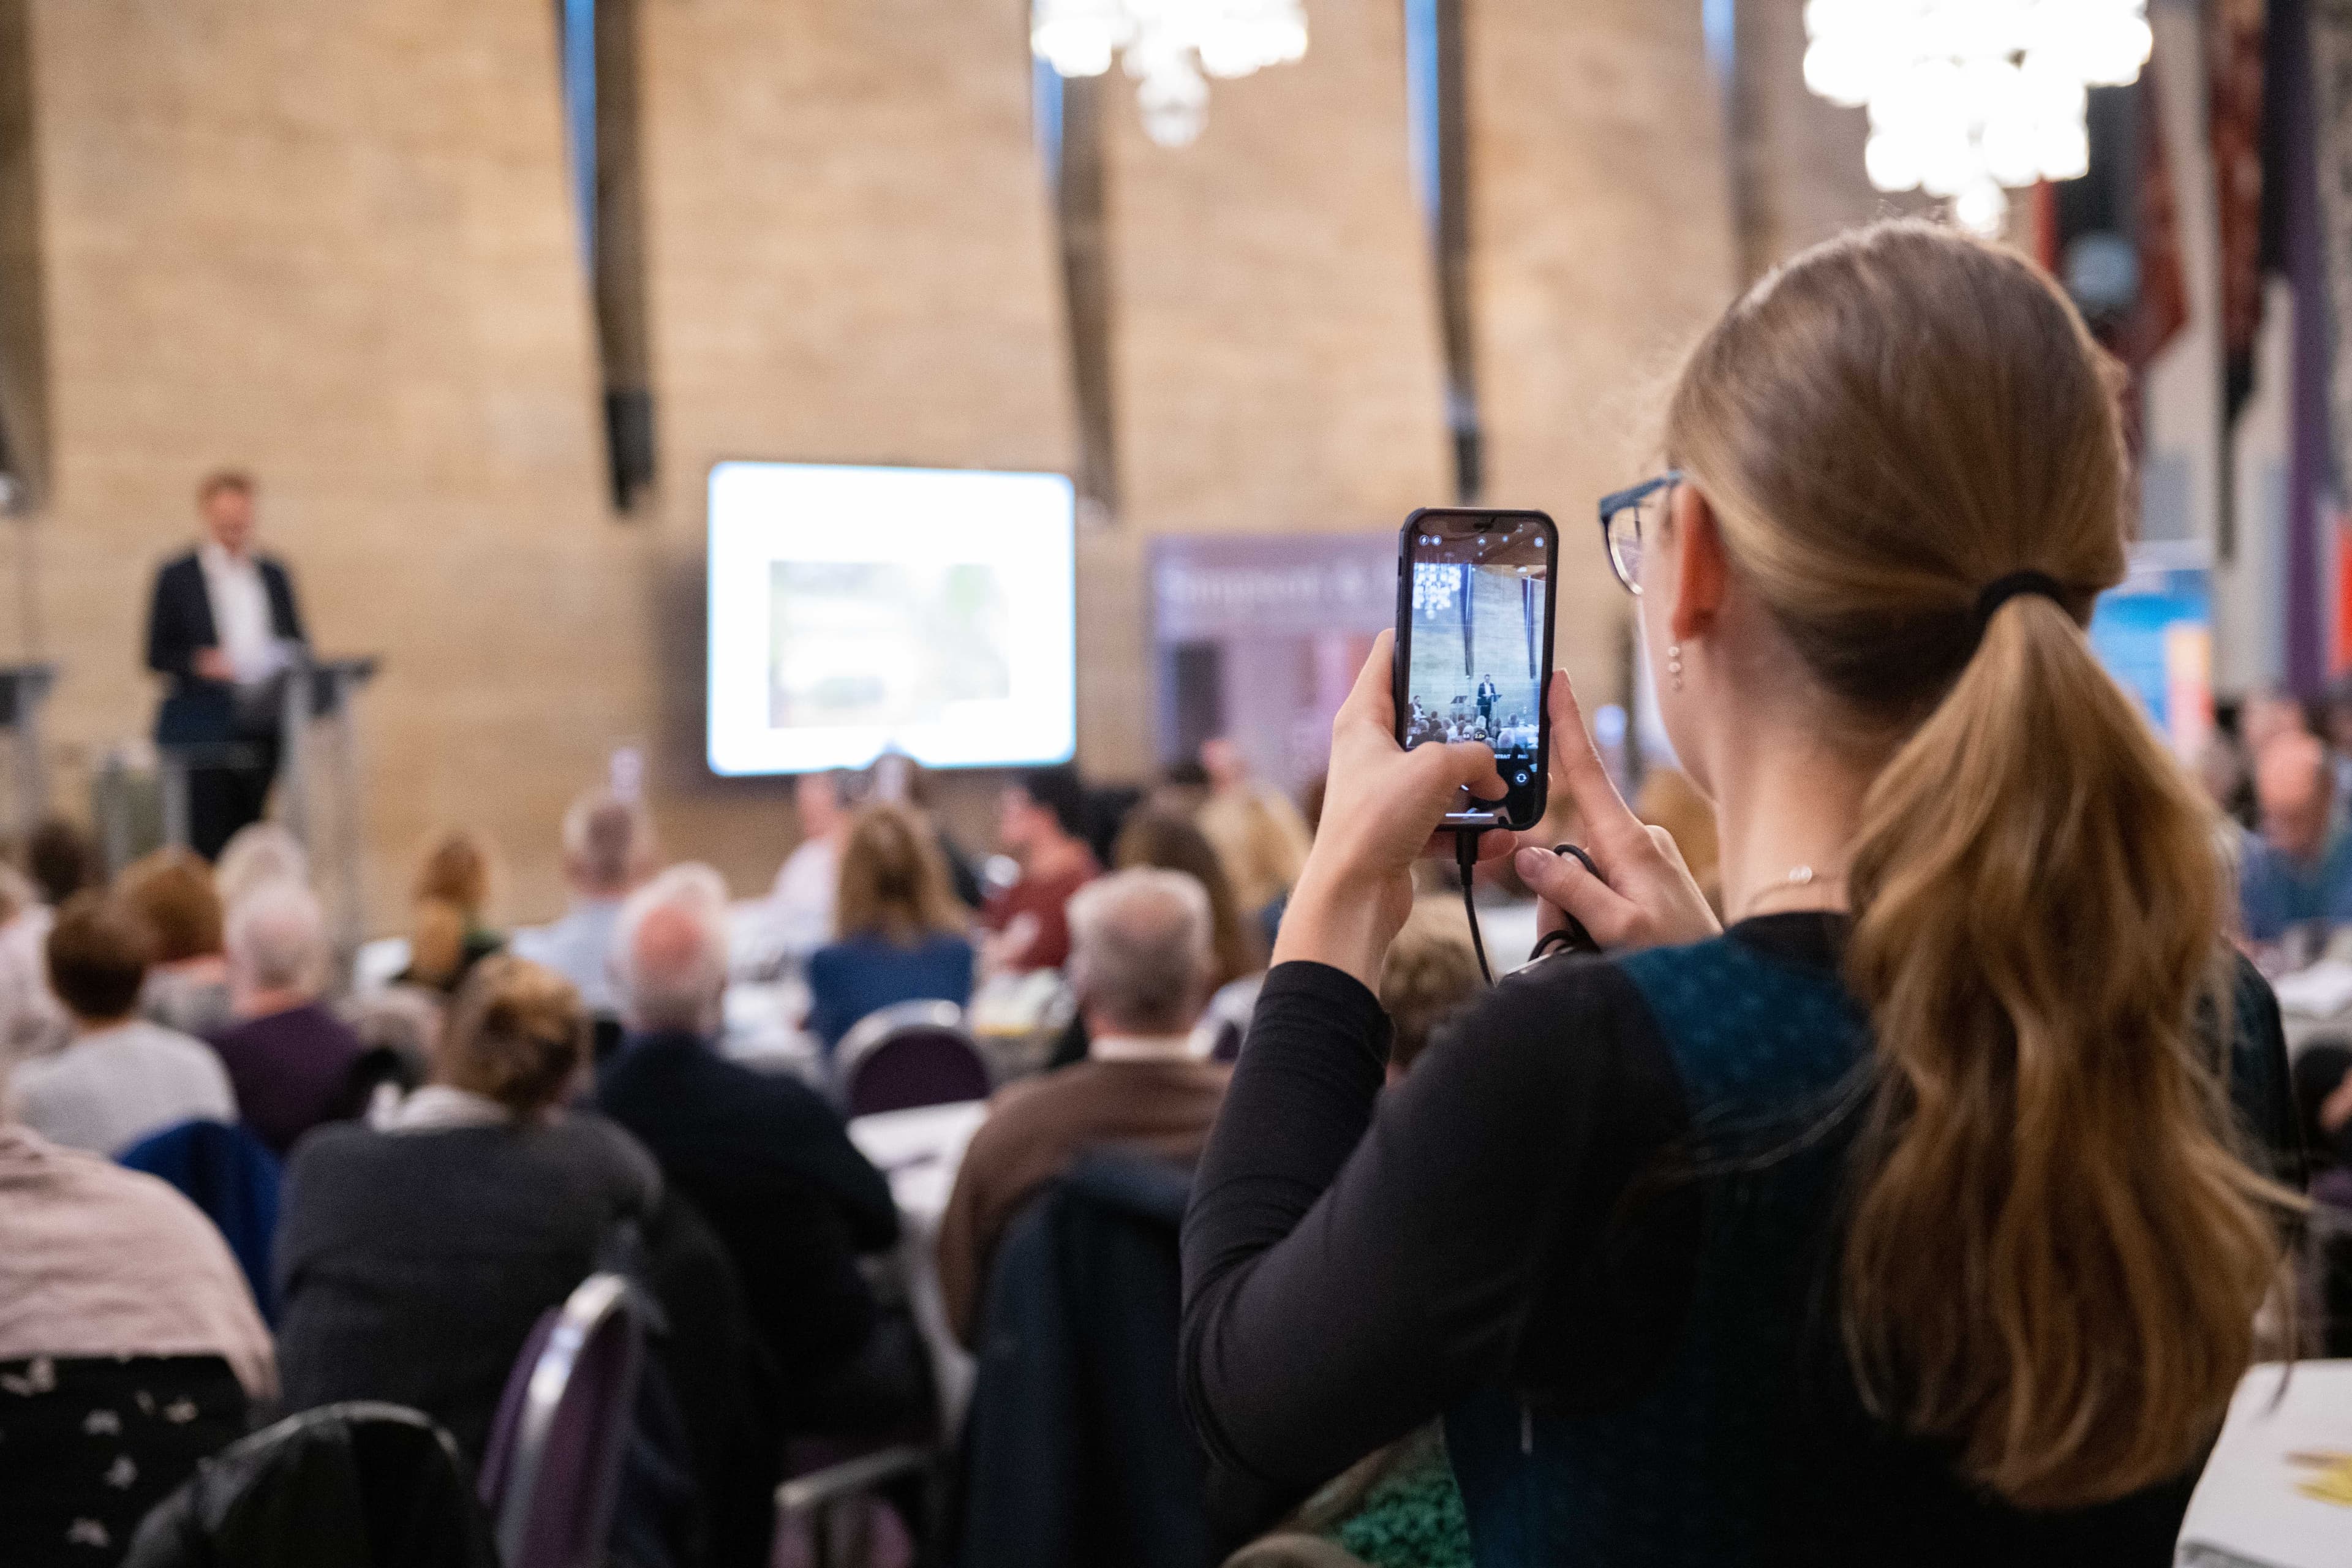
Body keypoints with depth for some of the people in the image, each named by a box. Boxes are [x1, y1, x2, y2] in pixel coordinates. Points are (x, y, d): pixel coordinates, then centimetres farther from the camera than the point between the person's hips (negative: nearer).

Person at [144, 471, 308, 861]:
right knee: (210, 840, -7)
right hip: (203, 726, -3)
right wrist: (199, 661, -18)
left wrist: (290, 665, -4)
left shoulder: (273, 575, 15)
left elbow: (297, 642, 18)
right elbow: (157, 654, 1)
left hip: (265, 723, 3)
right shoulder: (176, 576, 3)